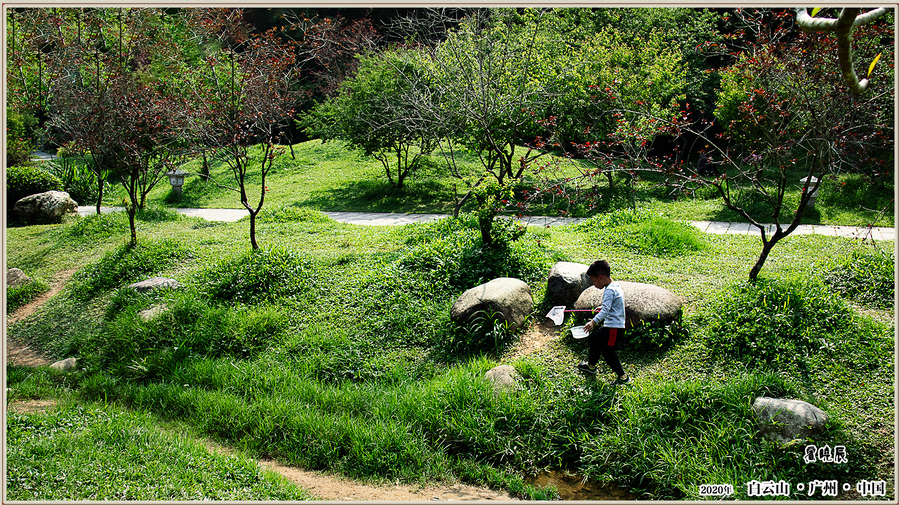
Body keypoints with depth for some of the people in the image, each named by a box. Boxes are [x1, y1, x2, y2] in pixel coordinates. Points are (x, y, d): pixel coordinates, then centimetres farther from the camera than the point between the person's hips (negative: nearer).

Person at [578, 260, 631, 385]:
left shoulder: (609, 290, -23)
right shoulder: (616, 286, 8)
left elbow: (605, 310, -35)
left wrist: (594, 321, -45)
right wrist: (602, 308, 32)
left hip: (614, 327, -11)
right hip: (610, 325, 11)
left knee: (608, 351, -3)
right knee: (594, 338, 23)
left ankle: (623, 377, 9)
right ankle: (591, 366, 41)